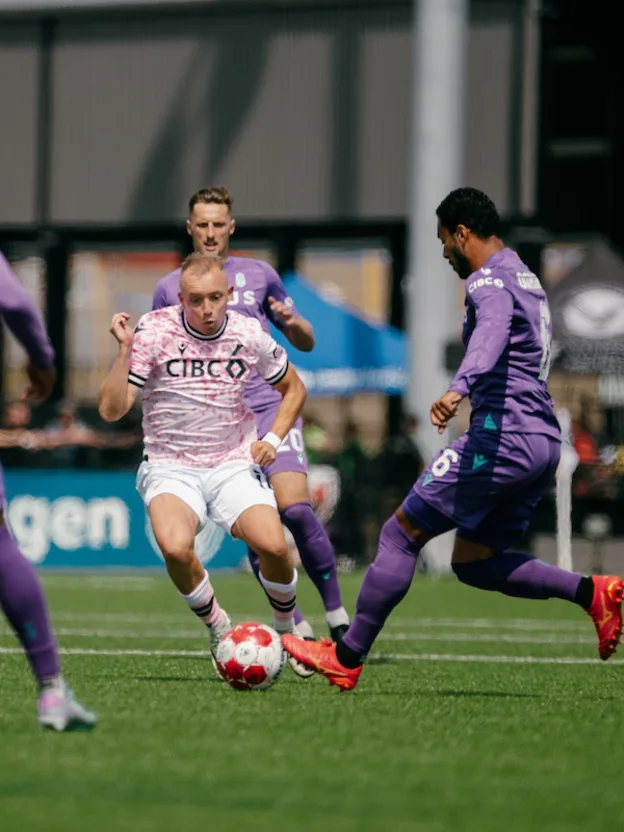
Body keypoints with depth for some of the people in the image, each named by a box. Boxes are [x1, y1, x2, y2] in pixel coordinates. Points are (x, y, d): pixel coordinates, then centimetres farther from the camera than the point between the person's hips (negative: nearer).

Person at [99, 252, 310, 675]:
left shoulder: (249, 335, -2)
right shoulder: (154, 331, -10)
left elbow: (294, 388, 17)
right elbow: (112, 409, -14)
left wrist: (274, 437, 2)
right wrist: (125, 350, -25)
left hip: (234, 465, 2)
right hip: (171, 469, -2)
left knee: (273, 545, -24)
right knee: (175, 546, -33)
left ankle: (287, 627, 8)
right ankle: (217, 626, -4)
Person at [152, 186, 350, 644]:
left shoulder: (259, 274, 10)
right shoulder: (170, 288, 10)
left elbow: (306, 344, 15)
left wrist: (294, 323, -7)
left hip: (270, 405, -1)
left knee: (295, 509, -18)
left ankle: (337, 615, -6)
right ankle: (298, 630, 0)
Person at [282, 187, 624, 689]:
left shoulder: (490, 281, -9)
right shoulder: (528, 281, 22)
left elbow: (492, 333, -32)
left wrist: (460, 387, -48)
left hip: (503, 436, -10)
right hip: (545, 441, 10)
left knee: (401, 534, -3)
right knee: (473, 563, 14)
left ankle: (347, 659, -2)